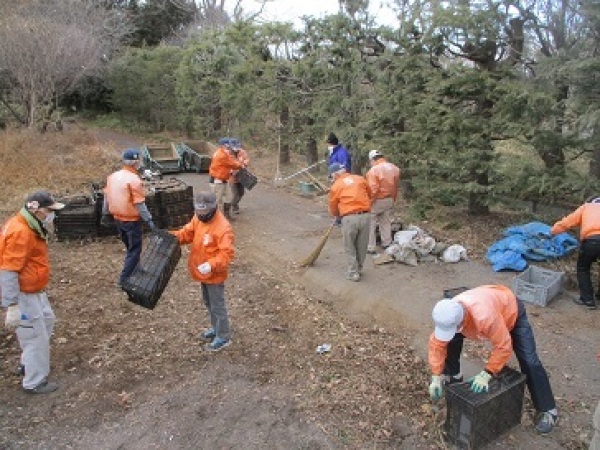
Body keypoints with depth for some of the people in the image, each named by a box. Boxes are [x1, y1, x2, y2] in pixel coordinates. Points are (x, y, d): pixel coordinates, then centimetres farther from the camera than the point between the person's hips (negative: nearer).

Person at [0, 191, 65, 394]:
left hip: (34, 290, 10)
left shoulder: (30, 227, 5)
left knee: (47, 320, 25)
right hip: (23, 294, -10)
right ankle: (35, 382, 19)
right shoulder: (20, 232, -27)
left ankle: (27, 364, 41)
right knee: (36, 336, 2)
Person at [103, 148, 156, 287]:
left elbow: (107, 197, 11)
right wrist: (148, 220, -15)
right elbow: (139, 204, -20)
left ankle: (134, 273, 35)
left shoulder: (113, 176, 4)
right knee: (134, 250, 5)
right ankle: (125, 279, 7)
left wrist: (105, 214, 21)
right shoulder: (134, 180, -20)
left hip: (118, 218, 8)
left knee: (130, 247, 22)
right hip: (131, 220, -8)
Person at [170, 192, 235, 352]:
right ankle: (215, 328, 44)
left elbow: (226, 254, -30)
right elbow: (187, 233, 7)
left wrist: (211, 265, -42)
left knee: (217, 305, 7)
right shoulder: (198, 218, -3)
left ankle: (223, 337, 24)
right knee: (208, 302, 24)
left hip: (215, 274, -8)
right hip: (203, 272, 8)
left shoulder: (223, 228, -28)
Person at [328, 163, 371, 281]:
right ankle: (359, 269, 32)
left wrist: (337, 215, 31)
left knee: (349, 247, 12)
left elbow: (333, 208, 10)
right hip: (365, 216, 4)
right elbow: (369, 194, 21)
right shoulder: (360, 179, 10)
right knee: (362, 246, 17)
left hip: (349, 218, -3)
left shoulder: (336, 186, 2)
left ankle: (353, 273, 15)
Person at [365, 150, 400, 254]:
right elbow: (395, 187, 9)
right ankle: (387, 243, 32)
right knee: (386, 222, 21)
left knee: (370, 224, 3)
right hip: (389, 200, 7)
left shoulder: (373, 171, -21)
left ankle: (370, 248, 5)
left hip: (377, 201, -7)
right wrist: (393, 200, 19)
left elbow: (372, 190, -26)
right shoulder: (394, 168, 2)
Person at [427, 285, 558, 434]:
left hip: (511, 311, -5)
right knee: (451, 341, -3)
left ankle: (548, 410, 6)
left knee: (529, 361, -11)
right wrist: (436, 377, -18)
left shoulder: (485, 316, -49)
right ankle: (453, 376, 21)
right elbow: (436, 343, -17)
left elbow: (503, 346, -38)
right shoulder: (447, 315, -29)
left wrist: (487, 374, -34)